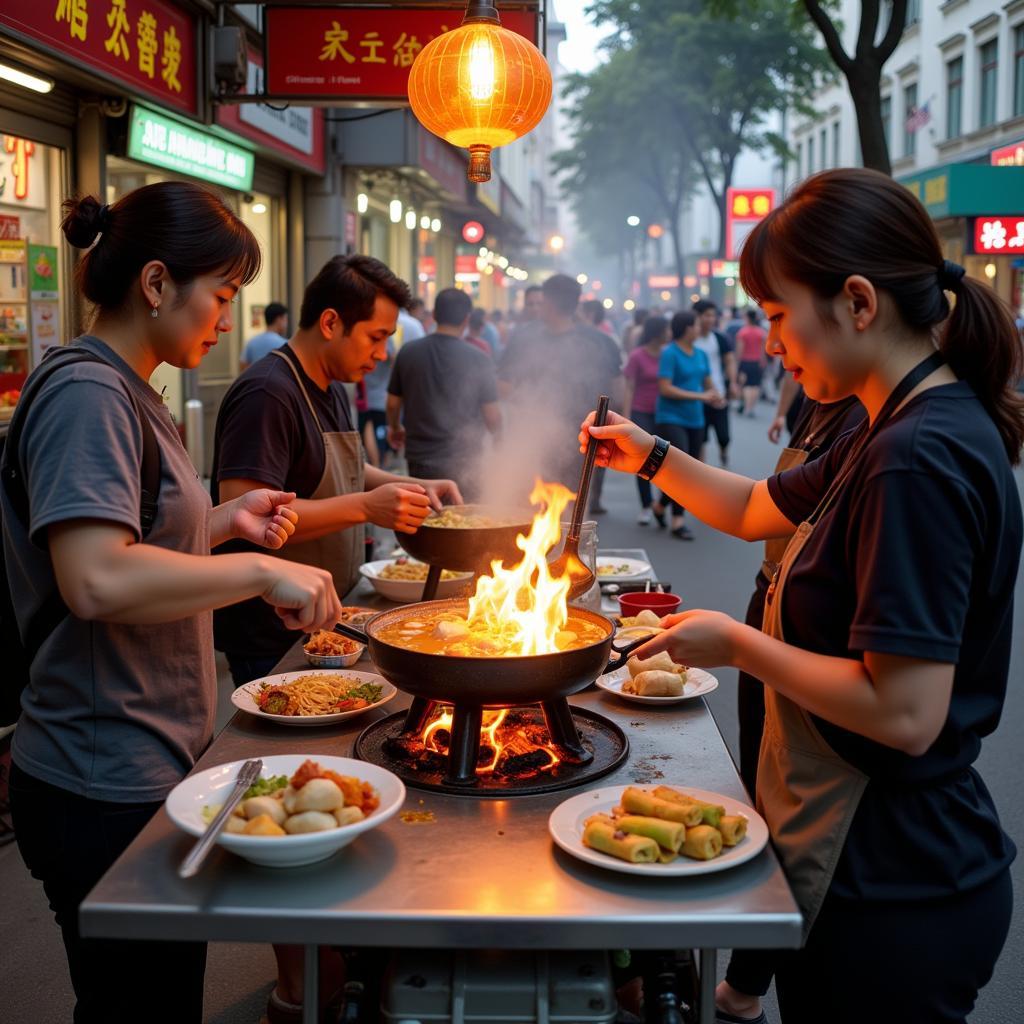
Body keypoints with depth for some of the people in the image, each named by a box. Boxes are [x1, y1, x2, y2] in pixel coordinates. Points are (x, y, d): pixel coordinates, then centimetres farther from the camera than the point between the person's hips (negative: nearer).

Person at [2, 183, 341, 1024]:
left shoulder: (126, 391, 13)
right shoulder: (87, 394, -17)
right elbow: (97, 582, -30)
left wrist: (227, 521, 7)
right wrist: (261, 570, -24)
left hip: (150, 764, 9)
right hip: (106, 790, -9)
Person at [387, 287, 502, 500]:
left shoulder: (408, 352, -2)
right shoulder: (479, 360, -11)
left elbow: (393, 403, 6)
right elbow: (492, 415, -7)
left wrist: (395, 428, 28)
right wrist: (497, 435, 16)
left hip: (419, 460, 3)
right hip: (463, 464, -3)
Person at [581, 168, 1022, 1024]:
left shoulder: (919, 459, -26)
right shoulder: (892, 435, 6)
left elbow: (907, 714, -30)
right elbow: (757, 511, 20)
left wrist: (738, 646, -19)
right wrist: (651, 458, 9)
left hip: (892, 891, -8)